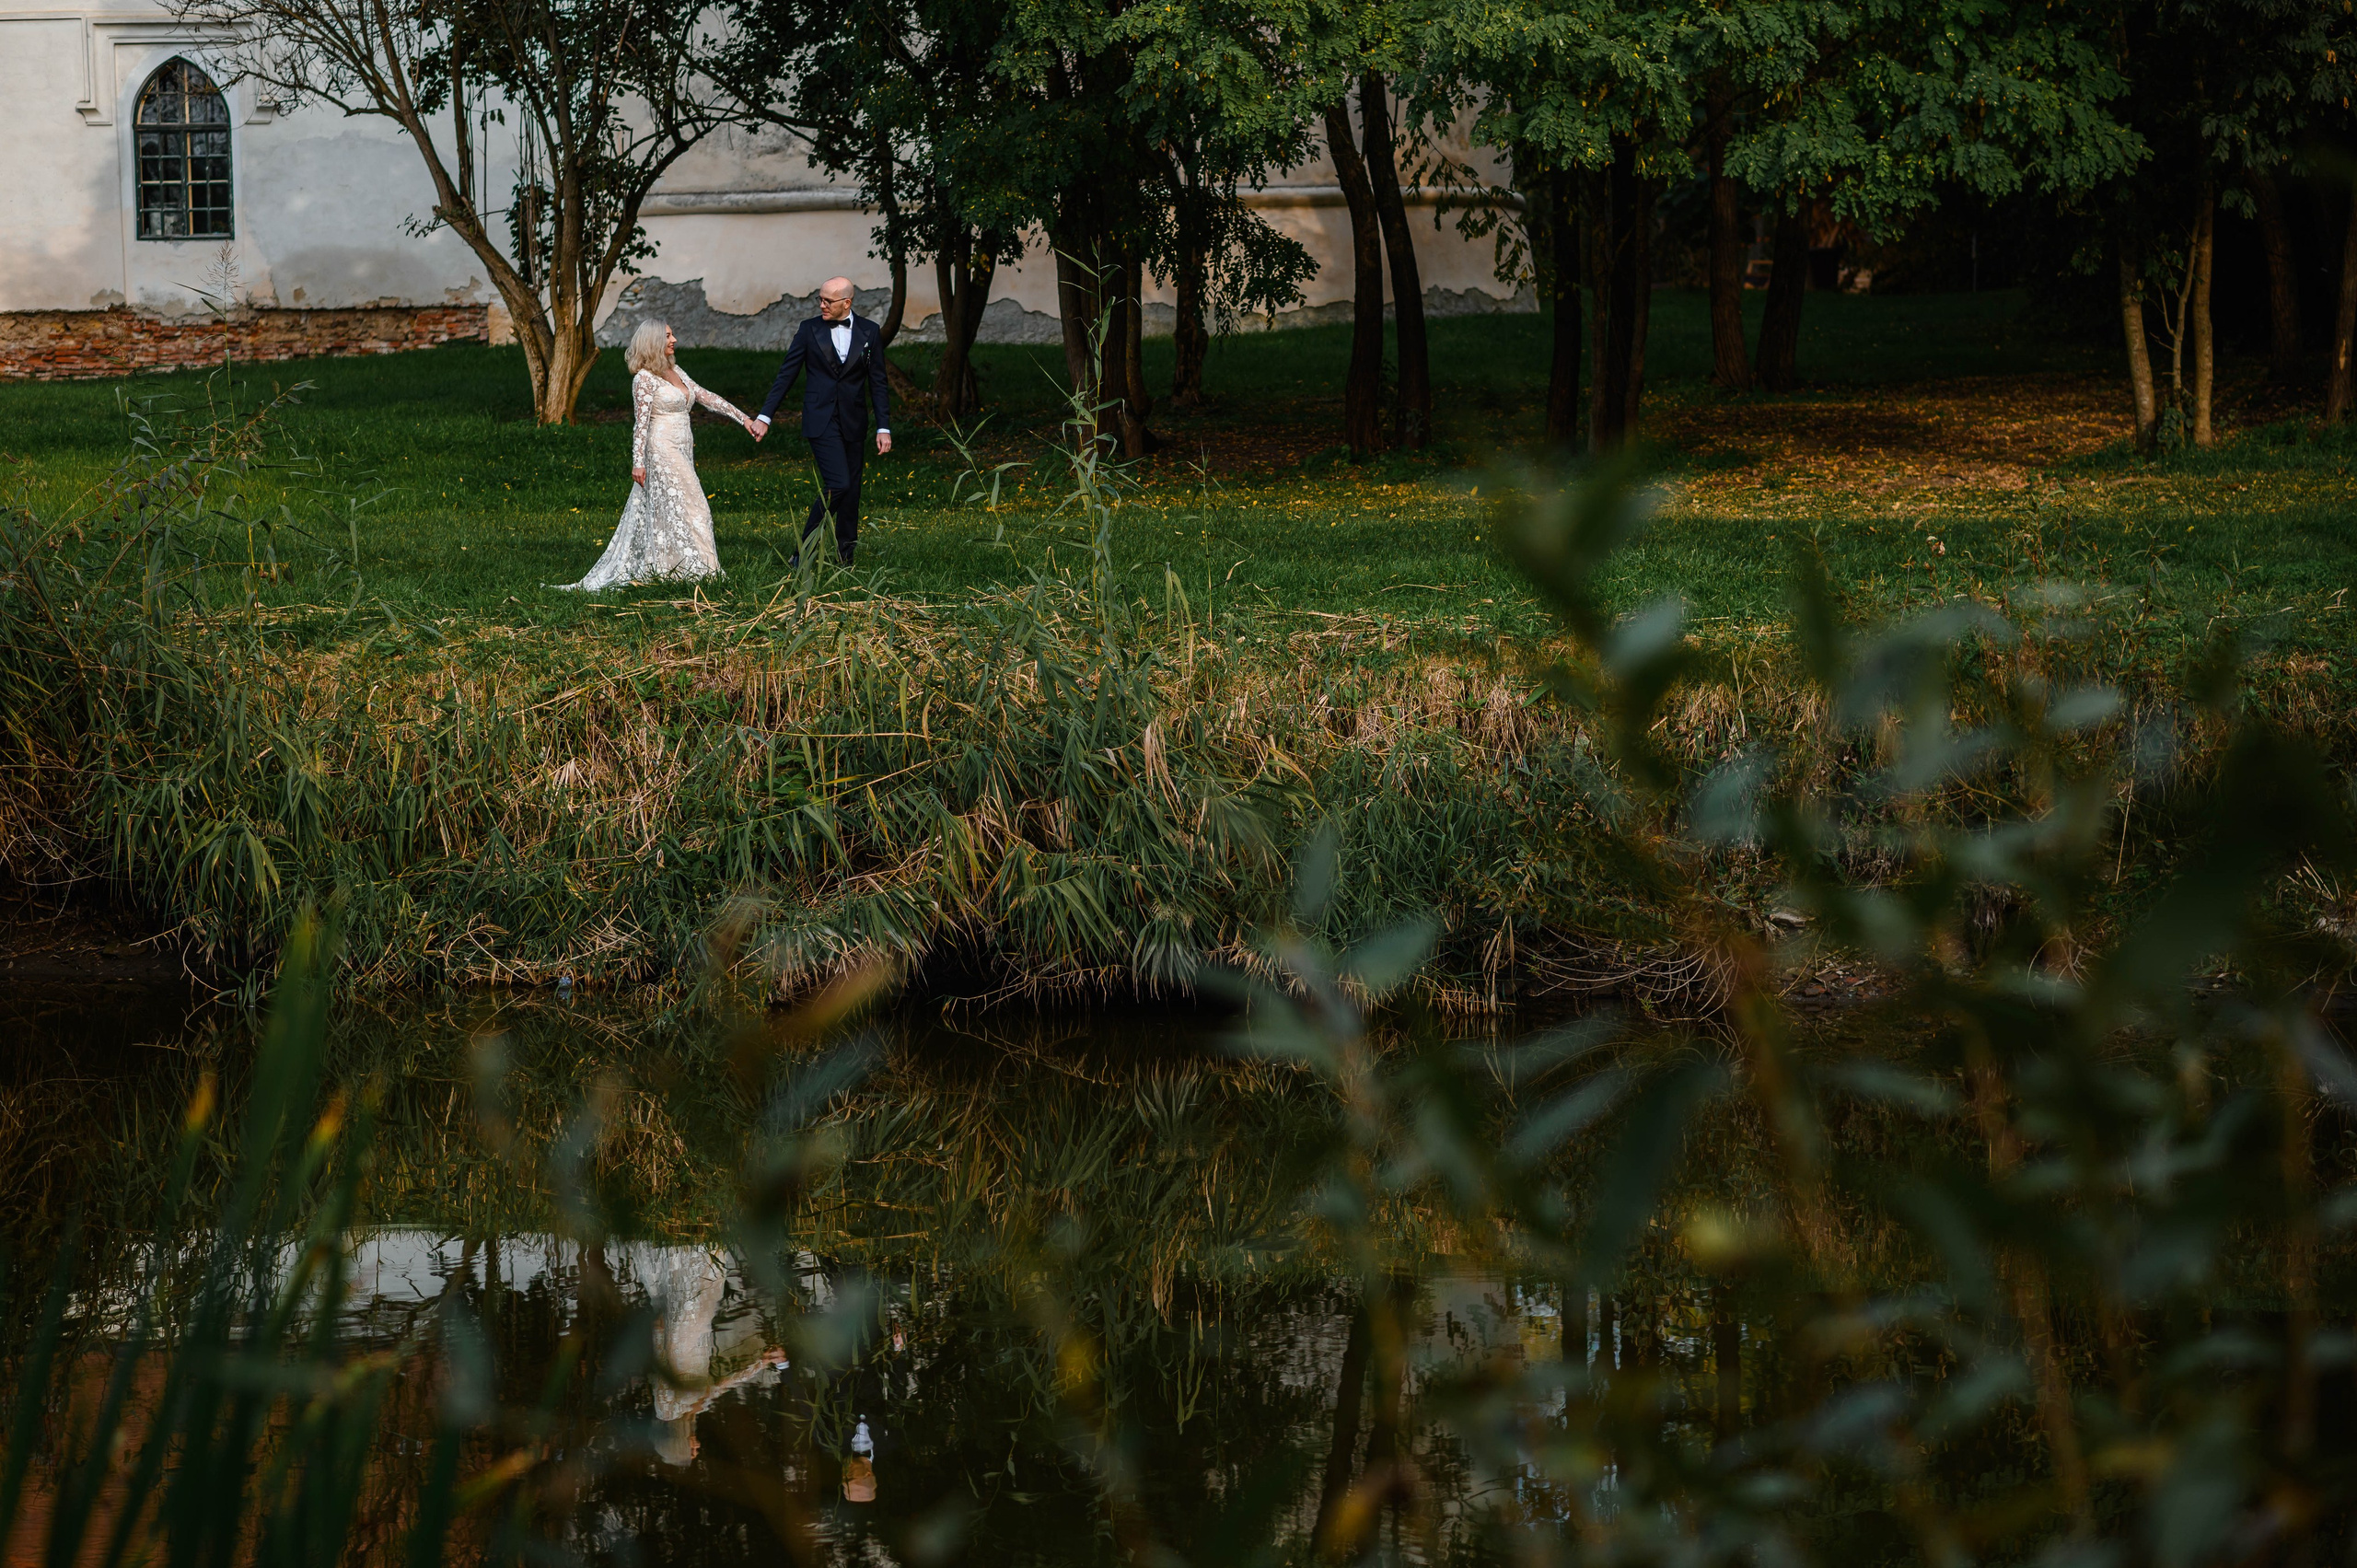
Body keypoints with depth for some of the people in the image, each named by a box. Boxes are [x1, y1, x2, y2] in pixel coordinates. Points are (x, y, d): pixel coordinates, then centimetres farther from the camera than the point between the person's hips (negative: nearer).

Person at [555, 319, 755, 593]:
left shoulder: (675, 372, 13)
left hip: (682, 452, 8)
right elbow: (640, 423, -13)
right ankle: (680, 571, -6)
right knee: (679, 509, -9)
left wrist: (742, 418, 14)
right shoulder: (645, 378, -10)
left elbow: (707, 397, 17)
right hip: (662, 452, -8)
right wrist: (637, 463, -18)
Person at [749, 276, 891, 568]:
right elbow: (786, 375, 3)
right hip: (821, 421, -3)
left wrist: (884, 427, 0)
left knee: (851, 490, 5)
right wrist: (764, 416, -1)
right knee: (838, 484, -16)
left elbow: (877, 382, 6)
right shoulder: (810, 329, 1)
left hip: (853, 422, 3)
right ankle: (803, 552, -8)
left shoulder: (868, 332, 4)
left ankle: (844, 556, 15)